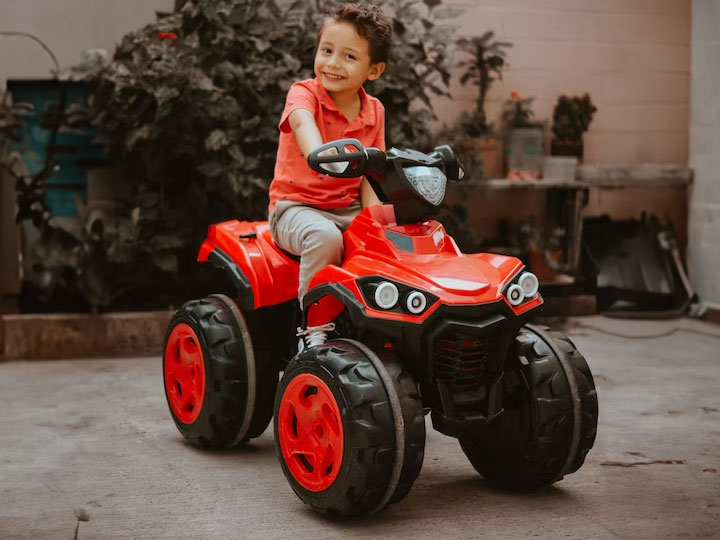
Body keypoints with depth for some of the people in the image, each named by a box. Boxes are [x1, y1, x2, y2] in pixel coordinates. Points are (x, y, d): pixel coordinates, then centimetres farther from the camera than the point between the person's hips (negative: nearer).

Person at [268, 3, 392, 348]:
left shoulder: (374, 112, 6)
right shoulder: (303, 93, -9)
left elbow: (368, 176, 5)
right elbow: (303, 123, -35)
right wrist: (318, 154, -58)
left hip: (348, 210, 5)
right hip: (297, 206, -5)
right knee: (325, 237, -36)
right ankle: (316, 328, -23)